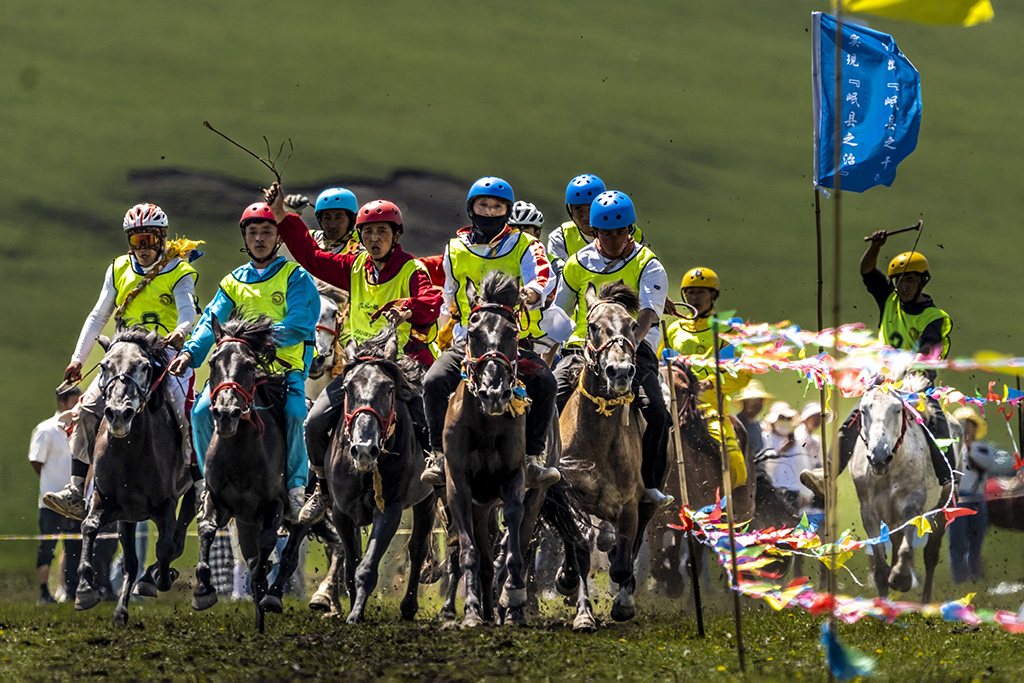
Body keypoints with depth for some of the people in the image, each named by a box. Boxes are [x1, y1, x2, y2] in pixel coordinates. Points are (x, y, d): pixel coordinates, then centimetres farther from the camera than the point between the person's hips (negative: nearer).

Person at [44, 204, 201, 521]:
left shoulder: (178, 272, 0)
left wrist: (180, 332, -41)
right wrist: (77, 359, 9)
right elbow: (99, 316, 16)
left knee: (184, 415, -24)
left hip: (168, 355, -4)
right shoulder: (119, 271, 14)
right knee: (86, 410, -12)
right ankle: (76, 493, -13)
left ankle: (201, 488, -13)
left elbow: (187, 309, -17)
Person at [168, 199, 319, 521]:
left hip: (286, 365, -4)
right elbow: (211, 321, 6)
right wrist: (191, 351, -13)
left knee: (293, 413, -32)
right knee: (202, 410, -19)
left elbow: (298, 324, -9)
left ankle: (296, 486, -17)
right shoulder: (234, 282, 19)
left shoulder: (296, 277, 6)